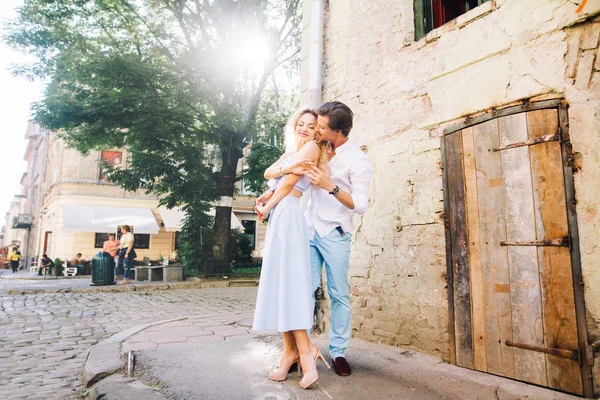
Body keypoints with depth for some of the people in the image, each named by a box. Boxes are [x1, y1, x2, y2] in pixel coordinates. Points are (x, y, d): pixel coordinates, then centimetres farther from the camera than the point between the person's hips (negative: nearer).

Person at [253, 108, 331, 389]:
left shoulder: (312, 147, 0)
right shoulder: (289, 154, 25)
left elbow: (289, 183, -5)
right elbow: (268, 172, 9)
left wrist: (266, 207, 5)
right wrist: (286, 169, -12)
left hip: (288, 217, -9)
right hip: (277, 219, 9)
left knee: (287, 281, -15)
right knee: (278, 283, 4)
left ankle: (305, 352, -13)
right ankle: (290, 350, 6)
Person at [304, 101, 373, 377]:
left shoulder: (358, 161, -9)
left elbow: (360, 205, -15)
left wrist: (331, 186, -26)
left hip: (334, 233, -4)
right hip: (309, 227, 5)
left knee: (339, 295, 4)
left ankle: (338, 352, 16)